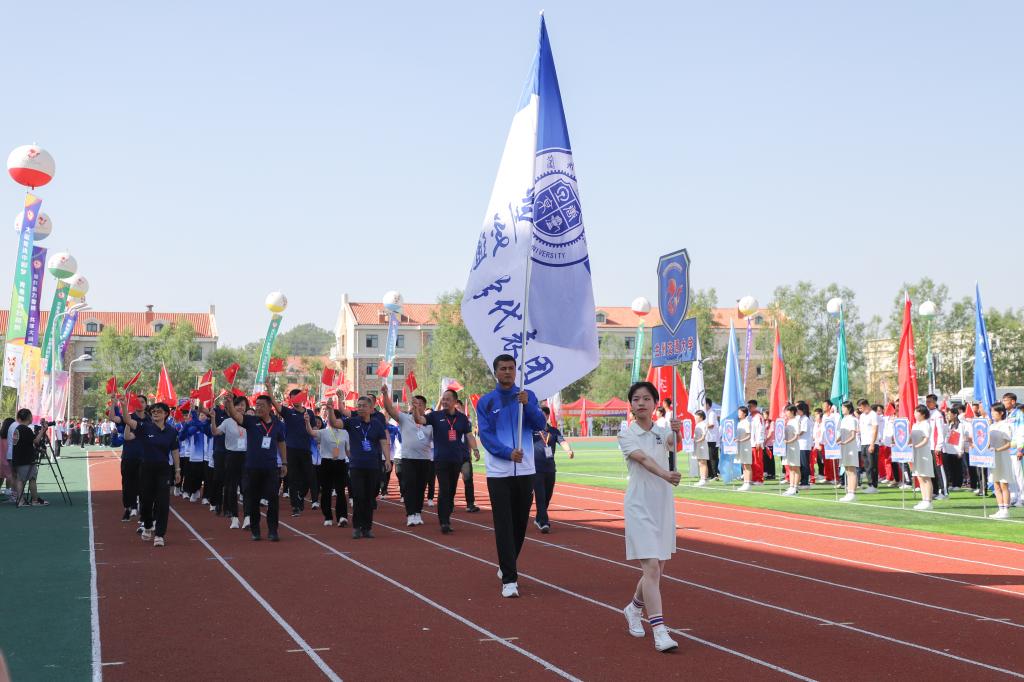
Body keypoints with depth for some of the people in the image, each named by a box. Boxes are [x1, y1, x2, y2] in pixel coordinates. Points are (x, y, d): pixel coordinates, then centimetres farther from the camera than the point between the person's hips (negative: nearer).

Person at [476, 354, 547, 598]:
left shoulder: (528, 396, 7)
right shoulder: (485, 402, 2)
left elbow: (539, 425, -3)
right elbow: (486, 435, -6)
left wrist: (527, 405, -20)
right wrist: (508, 453, -20)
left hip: (525, 471, 3)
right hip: (498, 472, -2)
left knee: (520, 523, 11)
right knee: (504, 525, -6)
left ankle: (506, 566, 30)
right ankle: (509, 579, -7)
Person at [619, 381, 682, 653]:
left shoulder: (662, 432, 7)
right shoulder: (626, 436, -4)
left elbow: (674, 443, -17)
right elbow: (643, 459, -23)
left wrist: (677, 431, -40)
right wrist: (665, 474, -41)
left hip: (664, 505, 4)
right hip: (639, 506, -4)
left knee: (658, 569, 12)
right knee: (651, 567, -14)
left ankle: (634, 608, 38)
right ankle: (659, 631, -15)